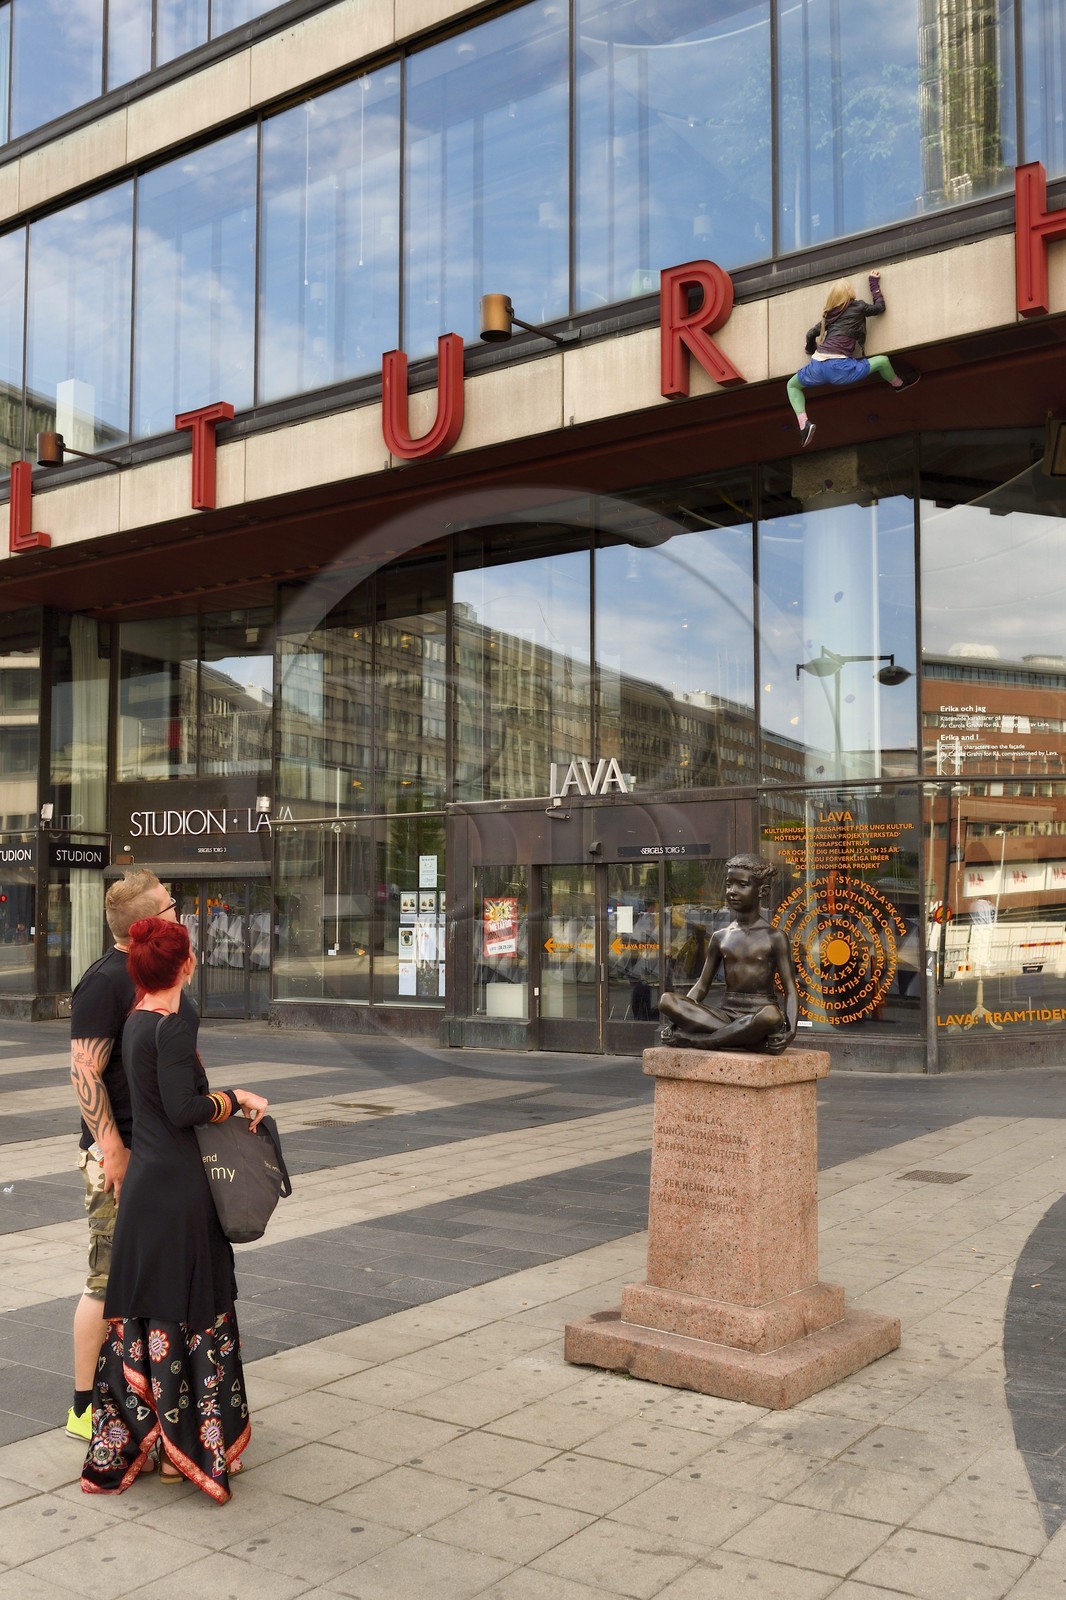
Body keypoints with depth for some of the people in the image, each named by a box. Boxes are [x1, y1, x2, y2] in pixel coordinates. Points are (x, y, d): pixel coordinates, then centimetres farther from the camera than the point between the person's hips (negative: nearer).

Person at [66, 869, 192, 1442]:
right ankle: (86, 1408, 11)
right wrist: (112, 1149, -22)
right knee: (110, 1282, -1)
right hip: (122, 1155, -9)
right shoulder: (104, 981, -15)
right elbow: (84, 1073, -19)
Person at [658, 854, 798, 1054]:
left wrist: (790, 1029, -24)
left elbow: (791, 991, -5)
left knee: (771, 1015, -41)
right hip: (726, 1014, 4)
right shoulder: (720, 937, 11)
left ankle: (691, 1039, -24)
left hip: (759, 1016, -3)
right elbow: (701, 986, 13)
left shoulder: (774, 937, -1)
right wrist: (678, 1019, -4)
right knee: (667, 1001, -21)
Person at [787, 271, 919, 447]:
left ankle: (804, 423, 4)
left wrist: (812, 350, 45)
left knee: (792, 385, 27)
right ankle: (899, 384, 41)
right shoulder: (858, 307, 9)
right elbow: (879, 307, 25)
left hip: (817, 366, 4)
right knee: (882, 361, 11)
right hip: (838, 367, -4)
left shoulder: (829, 314, 20)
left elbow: (811, 334, 25)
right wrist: (874, 283, 38)